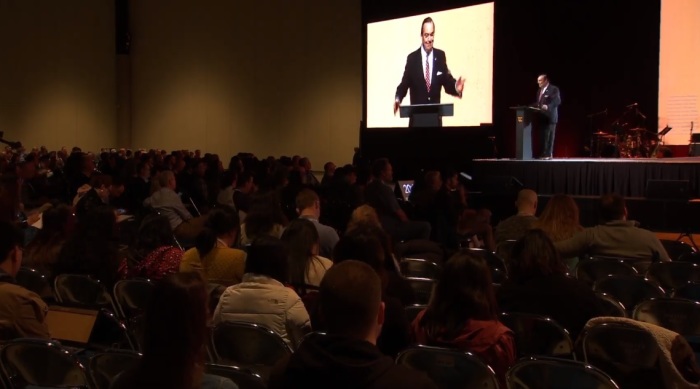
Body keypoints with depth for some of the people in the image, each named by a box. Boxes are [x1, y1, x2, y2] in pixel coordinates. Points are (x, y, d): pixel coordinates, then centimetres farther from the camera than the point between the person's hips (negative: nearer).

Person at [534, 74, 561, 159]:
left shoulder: (554, 89, -3)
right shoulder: (540, 90, 21)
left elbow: (557, 101, -13)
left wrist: (548, 106, -26)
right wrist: (535, 106, 3)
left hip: (549, 116, -7)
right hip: (541, 116, 7)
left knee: (548, 136, -6)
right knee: (542, 136, 3)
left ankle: (548, 154, -5)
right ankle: (543, 154, 4)